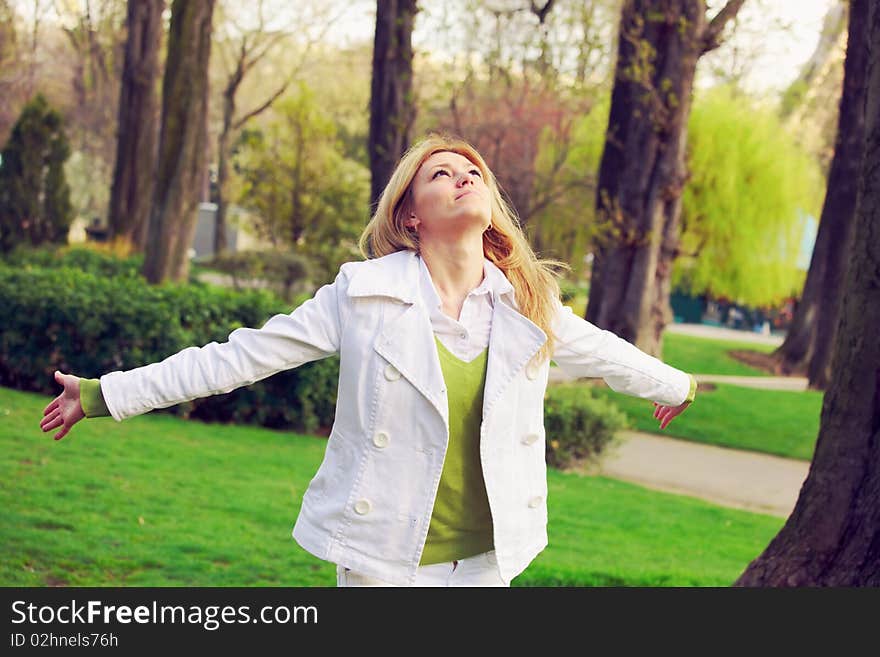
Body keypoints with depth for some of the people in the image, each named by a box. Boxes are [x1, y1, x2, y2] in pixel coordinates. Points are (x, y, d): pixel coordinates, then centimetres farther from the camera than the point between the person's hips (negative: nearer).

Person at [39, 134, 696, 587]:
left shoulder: (529, 306, 2)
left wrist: (680, 386, 37)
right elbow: (241, 356, -6)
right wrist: (103, 394, -8)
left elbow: (603, 352, 21)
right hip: (384, 555, -3)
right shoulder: (365, 296, -8)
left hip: (485, 559, 3)